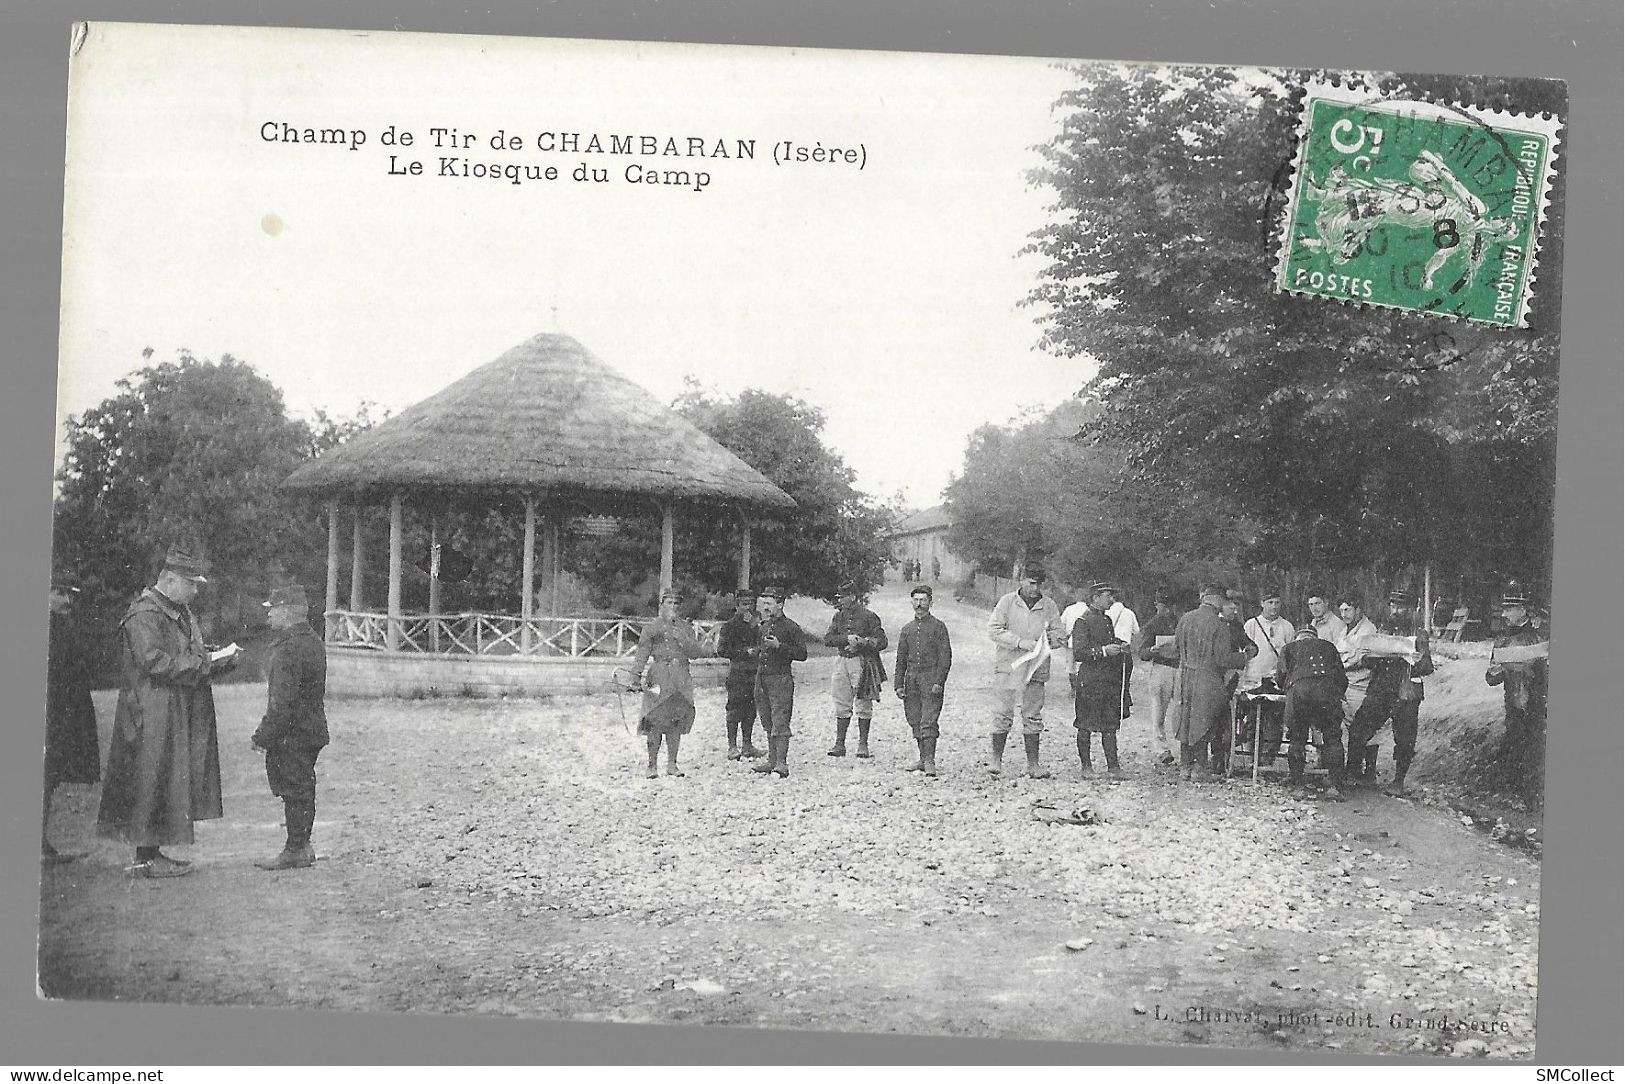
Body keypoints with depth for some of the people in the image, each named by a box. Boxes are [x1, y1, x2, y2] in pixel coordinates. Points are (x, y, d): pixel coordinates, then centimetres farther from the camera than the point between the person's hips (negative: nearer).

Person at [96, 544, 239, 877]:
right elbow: (157, 663, -22)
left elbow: (191, 661, 20)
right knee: (152, 782, -5)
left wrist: (222, 658, 1)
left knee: (170, 784, 10)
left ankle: (150, 852, 16)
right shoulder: (143, 615, -14)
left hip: (180, 718, 9)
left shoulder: (181, 614, 16)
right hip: (154, 716, -9)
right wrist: (208, 660, -20)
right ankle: (146, 858, 0)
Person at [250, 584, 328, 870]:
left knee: (294, 790, -3)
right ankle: (302, 846, 23)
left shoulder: (290, 648, -20)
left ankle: (296, 851, 3)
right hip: (313, 729, 10)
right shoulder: (312, 641, 12)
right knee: (302, 789, 15)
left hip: (293, 735, -10)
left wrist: (262, 736, -17)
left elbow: (283, 702, -23)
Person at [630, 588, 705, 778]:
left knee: (676, 722, 3)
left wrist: (683, 640, -7)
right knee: (655, 721, -8)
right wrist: (639, 675, -12)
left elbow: (697, 652, 9)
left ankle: (672, 764, 11)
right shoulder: (651, 628, 6)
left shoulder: (685, 628, 16)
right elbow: (642, 653, 0)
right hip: (658, 676, -3)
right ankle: (652, 764, -1)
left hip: (681, 680, 3)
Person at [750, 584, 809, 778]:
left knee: (780, 722, -10)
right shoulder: (762, 627, 16)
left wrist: (779, 646, -19)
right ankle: (772, 760, 17)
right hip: (761, 678, 7)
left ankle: (782, 763, -11)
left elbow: (802, 654, -11)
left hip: (780, 678, -7)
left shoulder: (791, 627, -6)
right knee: (768, 724, 11)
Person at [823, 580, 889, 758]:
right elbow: (827, 639, 0)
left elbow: (882, 642, -6)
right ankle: (839, 744, 10)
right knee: (842, 705, 5)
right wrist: (847, 639, -14)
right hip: (843, 661, 5)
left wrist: (862, 642, -18)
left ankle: (863, 745, 8)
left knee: (863, 706, 1)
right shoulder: (839, 616, 10)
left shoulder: (868, 616, -5)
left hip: (863, 662, -5)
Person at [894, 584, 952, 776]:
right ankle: (923, 759, 16)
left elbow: (946, 657, -4)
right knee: (915, 721, 7)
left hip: (931, 679, -5)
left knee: (928, 721, -11)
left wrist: (939, 682, -13)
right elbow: (901, 659, 16)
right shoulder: (907, 629, 15)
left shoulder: (938, 627, 1)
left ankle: (930, 761, -11)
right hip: (911, 679, 5)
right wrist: (898, 684, 8)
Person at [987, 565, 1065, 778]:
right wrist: (1019, 642, -17)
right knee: (1002, 714, -3)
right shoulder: (1007, 602, -1)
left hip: (1036, 668, 3)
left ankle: (1033, 763, 10)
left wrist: (1045, 642, -12)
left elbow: (1060, 634, 8)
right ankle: (996, 759, 7)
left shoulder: (1049, 605, 7)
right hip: (1008, 665, -2)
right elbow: (994, 629, -7)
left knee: (1033, 717, 6)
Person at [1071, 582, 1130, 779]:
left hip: (1110, 679, 7)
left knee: (1110, 725, 5)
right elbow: (1078, 653, -16)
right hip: (1089, 680, -7)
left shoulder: (1107, 620, 16)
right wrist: (1103, 650, -22)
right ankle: (1085, 765, 9)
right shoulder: (1083, 622, -9)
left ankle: (1113, 765, 5)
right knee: (1085, 725, 1)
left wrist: (1120, 648, 9)